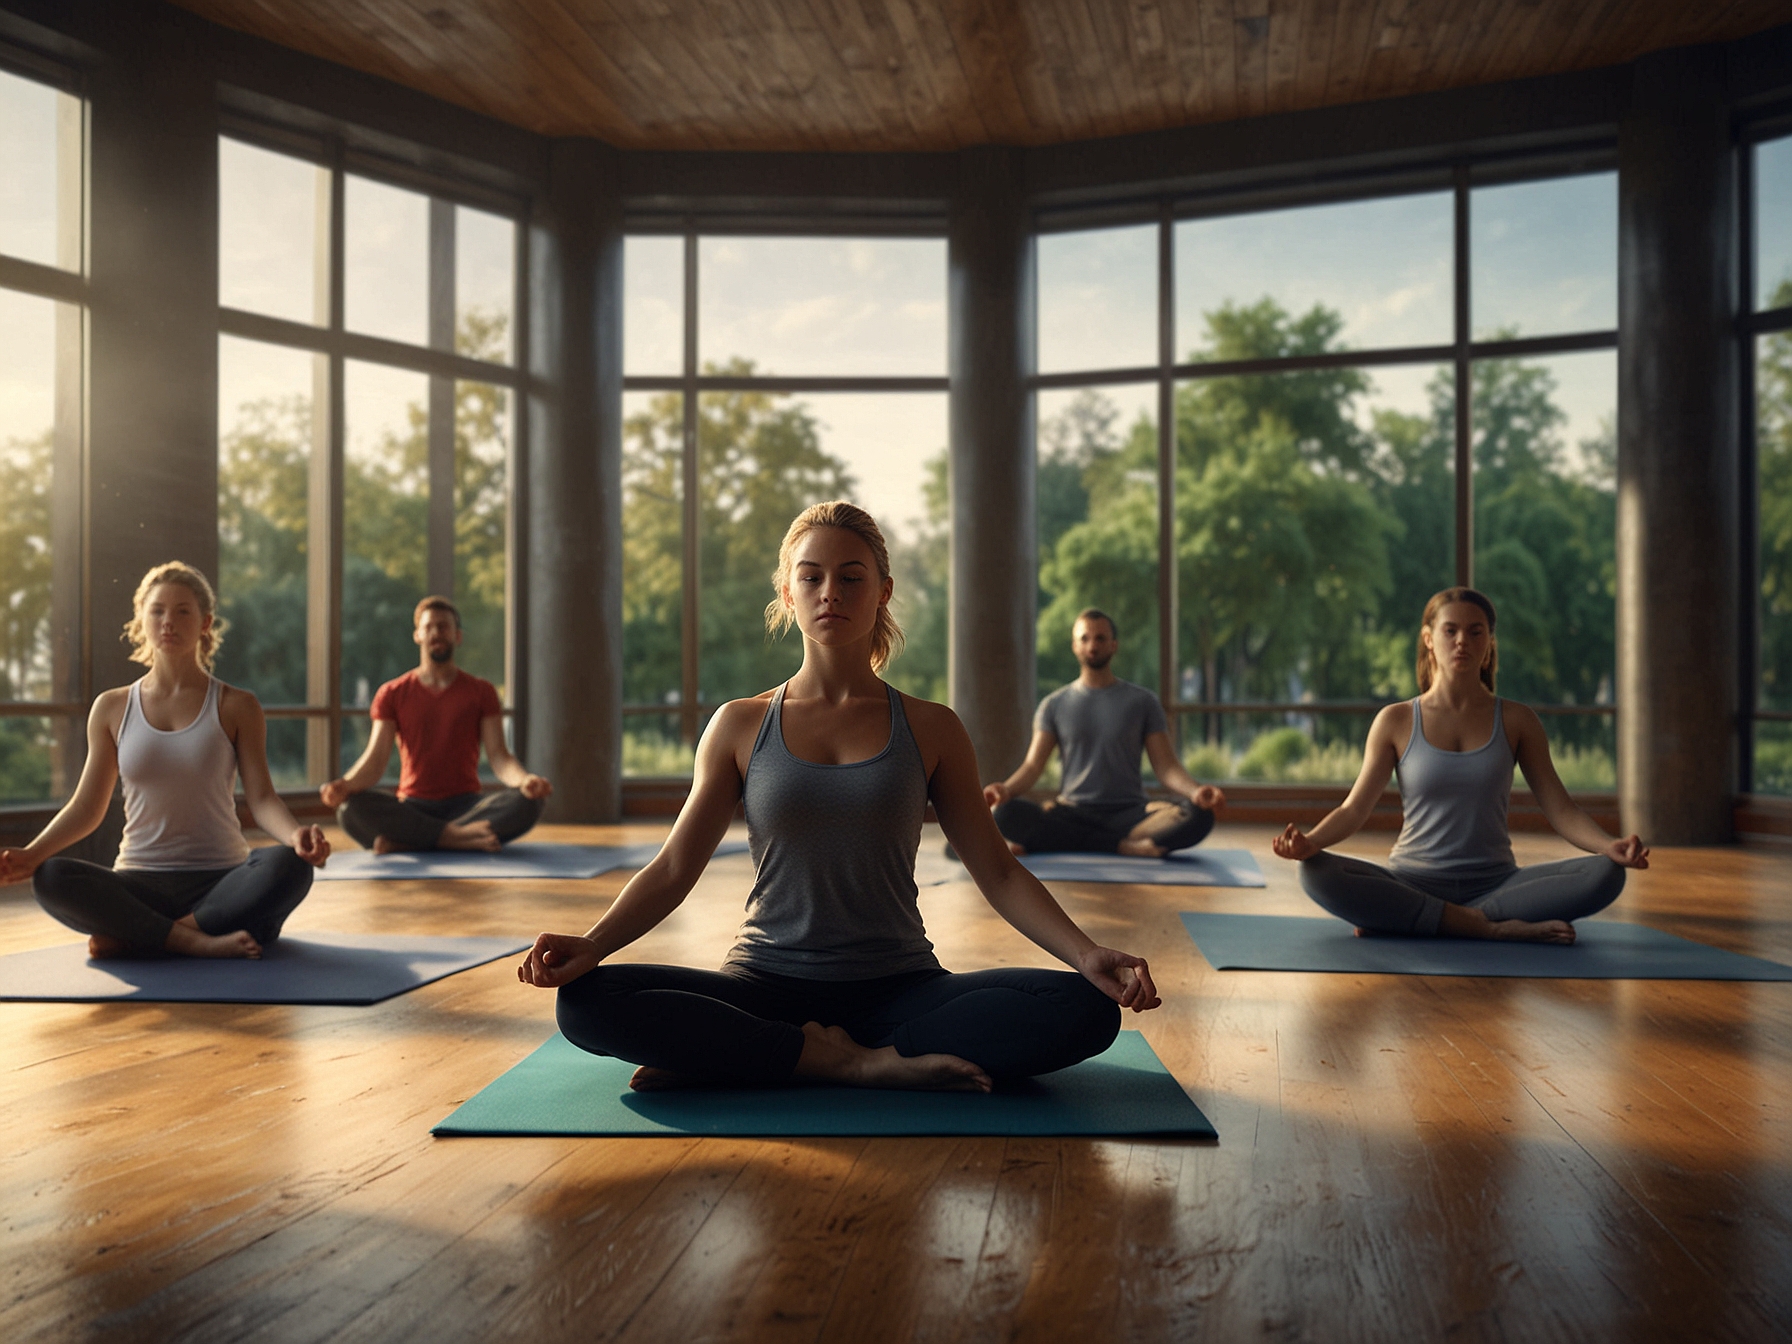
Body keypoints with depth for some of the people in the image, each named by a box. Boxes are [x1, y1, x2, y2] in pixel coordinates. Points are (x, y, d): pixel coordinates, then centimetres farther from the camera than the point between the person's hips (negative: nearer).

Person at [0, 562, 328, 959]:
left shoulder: (235, 707, 4)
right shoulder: (112, 709, 10)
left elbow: (261, 797, -3)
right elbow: (86, 806, 10)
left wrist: (295, 834, -26)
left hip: (221, 881, -1)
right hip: (141, 883, 1)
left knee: (288, 866, -35)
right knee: (51, 879, -29)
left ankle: (132, 936, -24)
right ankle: (196, 941, -28)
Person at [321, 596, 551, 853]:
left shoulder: (481, 691, 9)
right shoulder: (391, 694, 10)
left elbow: (498, 755, -2)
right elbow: (375, 760, 0)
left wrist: (524, 779, -26)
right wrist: (344, 785, -24)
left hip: (465, 807, 1)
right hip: (412, 809, 0)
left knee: (526, 803, -32)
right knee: (350, 809, -31)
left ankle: (403, 841, -31)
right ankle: (457, 837, -32)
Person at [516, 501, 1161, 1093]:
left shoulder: (931, 729, 6)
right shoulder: (740, 726, 6)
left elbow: (997, 872, 5)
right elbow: (673, 868, 3)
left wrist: (1087, 955, -11)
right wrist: (592, 943, -15)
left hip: (896, 988, 1)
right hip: (766, 986, -1)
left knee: (1084, 1011, -27)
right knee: (587, 1003, -27)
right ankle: (858, 1062, -21)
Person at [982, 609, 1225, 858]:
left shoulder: (1142, 702, 11)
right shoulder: (1054, 705, 12)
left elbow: (1166, 766, 3)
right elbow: (1033, 765, 3)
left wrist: (1195, 791, -19)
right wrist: (1006, 788, -20)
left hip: (1129, 813, 0)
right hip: (1072, 812, 0)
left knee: (1198, 816, -31)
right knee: (1007, 813, -31)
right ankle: (1125, 846, -27)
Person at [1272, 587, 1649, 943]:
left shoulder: (1516, 721, 6)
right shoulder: (1396, 721, 3)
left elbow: (1559, 808, 4)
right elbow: (1354, 809, -1)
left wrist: (1610, 846, -17)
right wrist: (1310, 841, -23)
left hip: (1496, 882, 2)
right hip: (1412, 882, -2)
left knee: (1605, 874, -25)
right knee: (1317, 874, -30)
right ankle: (1494, 927, -26)